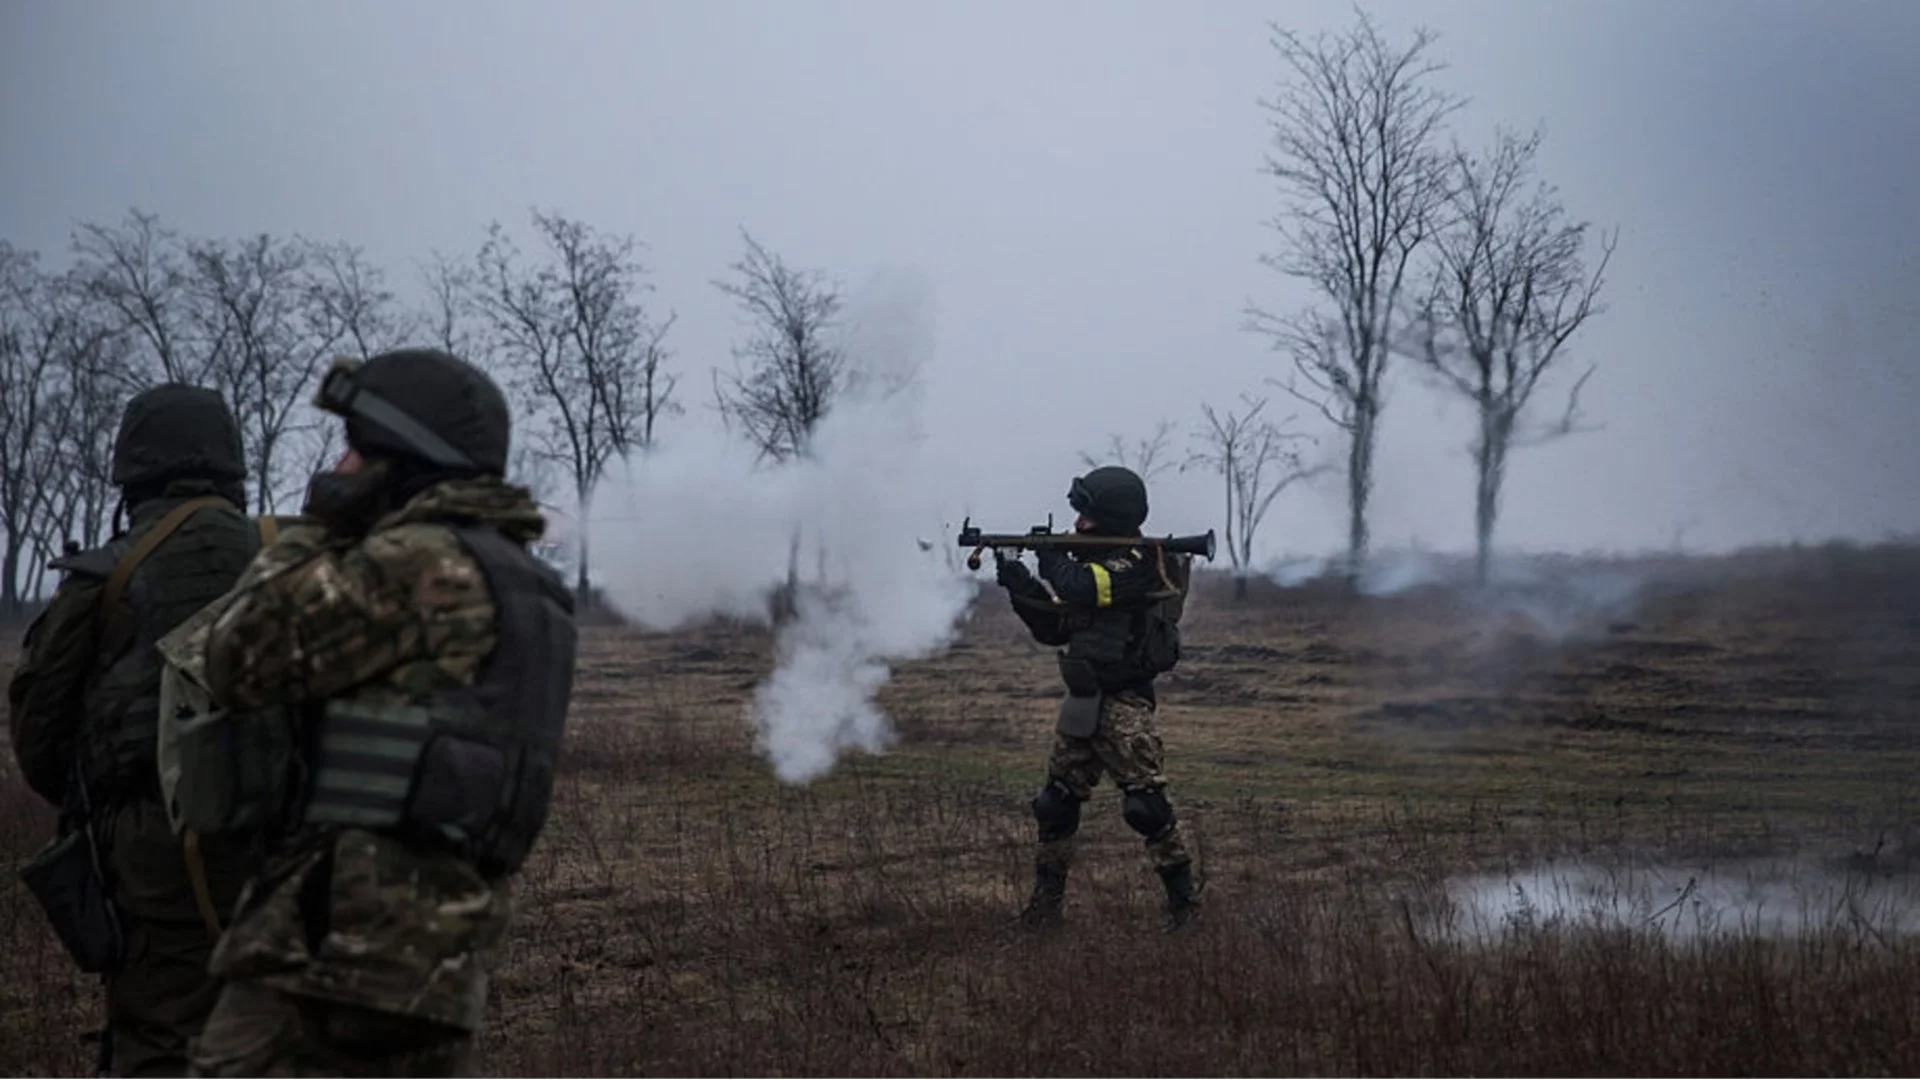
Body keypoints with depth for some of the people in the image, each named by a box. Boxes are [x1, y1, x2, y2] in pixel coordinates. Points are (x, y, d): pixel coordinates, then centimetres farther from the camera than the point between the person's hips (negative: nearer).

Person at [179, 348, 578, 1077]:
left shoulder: (419, 563, -10)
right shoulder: (509, 579, 20)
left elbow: (240, 661, -5)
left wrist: (310, 531, 8)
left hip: (347, 929, -10)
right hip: (436, 944, 10)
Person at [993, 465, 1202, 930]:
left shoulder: (1138, 564, -12)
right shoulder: (1095, 562, 15)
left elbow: (1080, 589, -28)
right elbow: (1052, 628, 17)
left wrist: (1051, 556, -9)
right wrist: (1018, 584, 5)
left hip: (1124, 704, -9)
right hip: (1081, 703, 9)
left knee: (1146, 802, -12)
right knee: (1056, 804, 9)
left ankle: (1184, 896, -3)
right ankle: (1045, 902, 18)